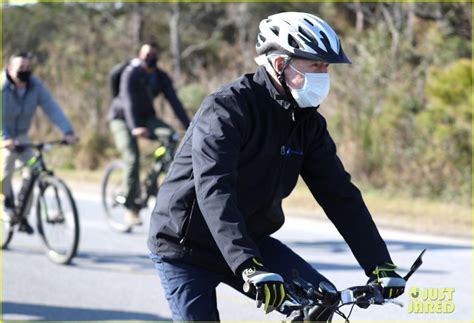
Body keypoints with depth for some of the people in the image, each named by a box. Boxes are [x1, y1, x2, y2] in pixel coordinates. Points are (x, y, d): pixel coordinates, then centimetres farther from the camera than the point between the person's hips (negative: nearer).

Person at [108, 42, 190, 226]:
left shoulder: (161, 78, -7)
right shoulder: (131, 74, -22)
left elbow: (174, 102, -13)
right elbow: (128, 101, -34)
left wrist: (189, 128, -25)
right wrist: (134, 128, -50)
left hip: (146, 117, 5)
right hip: (122, 118, -5)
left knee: (170, 136, -24)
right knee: (132, 158, -24)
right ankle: (131, 208, -16)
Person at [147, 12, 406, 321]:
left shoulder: (307, 123, -3)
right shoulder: (226, 108, -24)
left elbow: (340, 194, -3)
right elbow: (213, 191, -36)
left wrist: (381, 265, -12)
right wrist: (249, 267, -48)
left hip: (250, 240, 6)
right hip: (185, 248, -6)